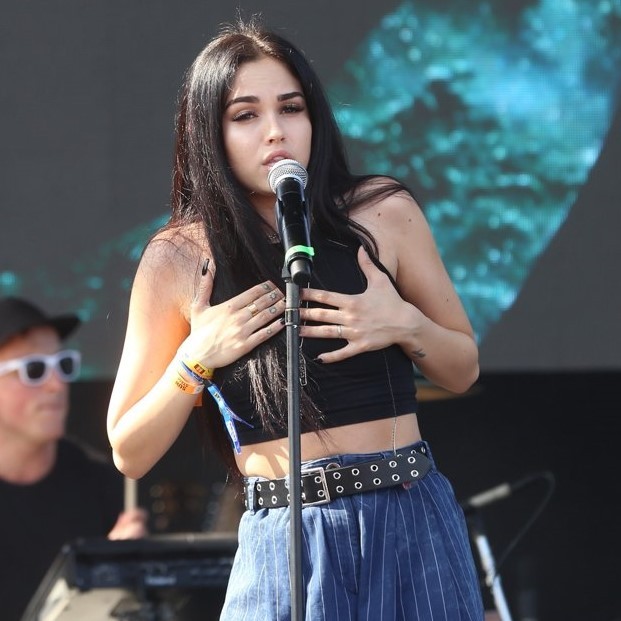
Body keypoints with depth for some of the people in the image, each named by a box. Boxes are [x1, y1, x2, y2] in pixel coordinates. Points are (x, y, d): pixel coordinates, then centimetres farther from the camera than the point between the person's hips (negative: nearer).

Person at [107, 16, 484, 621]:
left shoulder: (383, 213, -1)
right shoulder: (178, 260, -3)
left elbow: (463, 370, 11)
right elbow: (129, 455, 2)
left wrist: (406, 326, -9)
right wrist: (195, 360, -12)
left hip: (413, 528, 1)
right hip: (283, 542, -1)